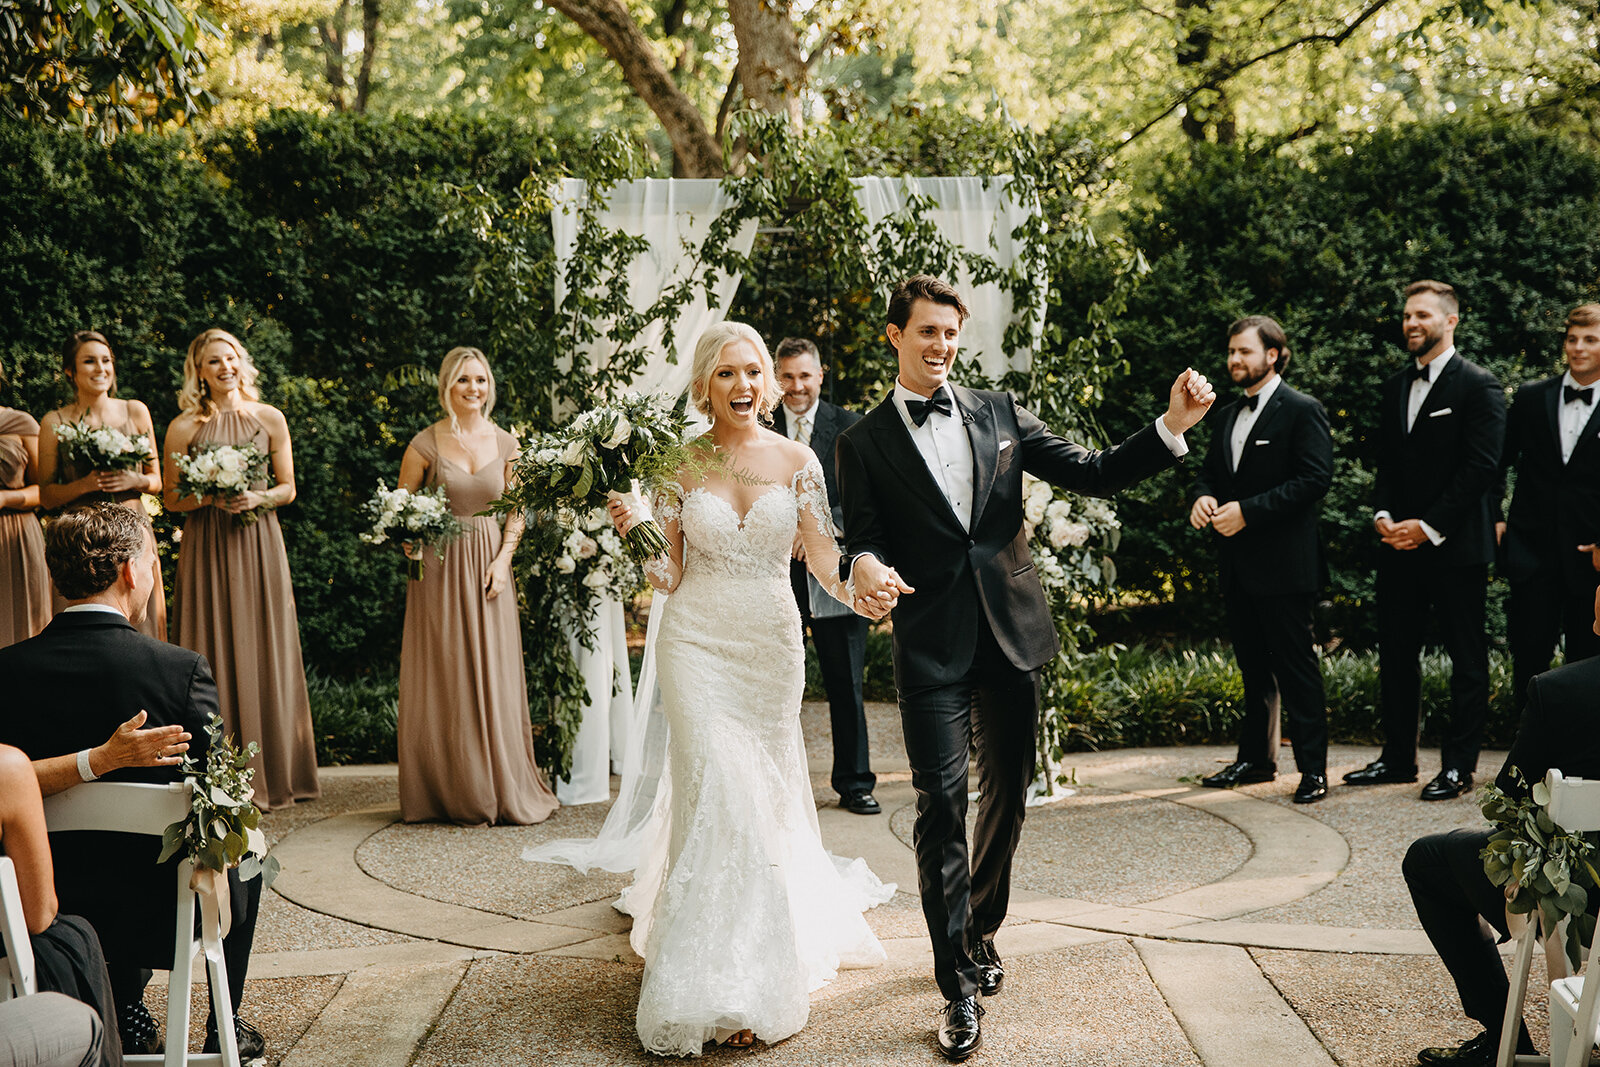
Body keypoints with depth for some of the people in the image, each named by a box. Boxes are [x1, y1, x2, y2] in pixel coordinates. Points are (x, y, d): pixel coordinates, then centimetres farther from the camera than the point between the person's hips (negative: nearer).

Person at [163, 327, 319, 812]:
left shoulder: (270, 419, 7)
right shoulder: (184, 427, 2)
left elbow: (287, 488, 10)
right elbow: (171, 499, 5)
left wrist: (257, 498, -9)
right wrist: (211, 498, -12)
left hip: (258, 542, 1)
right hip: (205, 547, -1)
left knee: (264, 654, 2)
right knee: (214, 654, -2)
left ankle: (269, 776, 10)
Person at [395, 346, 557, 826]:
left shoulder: (505, 443, 7)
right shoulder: (426, 444, -2)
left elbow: (516, 512, 10)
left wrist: (502, 560, -3)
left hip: (489, 567, 2)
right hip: (440, 567, -2)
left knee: (494, 678, 3)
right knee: (445, 679, 0)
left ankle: (503, 790, 13)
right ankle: (456, 794, 9)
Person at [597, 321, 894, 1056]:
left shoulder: (797, 461, 1)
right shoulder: (681, 465, 0)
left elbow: (827, 563, 0)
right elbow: (670, 577, 2)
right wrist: (637, 530, -16)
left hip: (772, 645, 2)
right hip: (698, 644, -2)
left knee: (768, 799, 10)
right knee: (716, 796, -10)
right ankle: (717, 988, -1)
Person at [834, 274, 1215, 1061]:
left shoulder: (997, 413, 8)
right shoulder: (865, 441, 2)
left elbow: (1093, 474, 5)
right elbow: (865, 540, 1)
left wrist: (1172, 426, -7)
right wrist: (864, 565, -23)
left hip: (1012, 634, 3)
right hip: (932, 647, -3)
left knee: (1007, 797, 14)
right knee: (941, 804, -8)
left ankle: (981, 932, 37)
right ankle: (959, 990, 1)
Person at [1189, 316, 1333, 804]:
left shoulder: (1302, 411, -7)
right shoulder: (1229, 416, 18)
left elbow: (1314, 480, -16)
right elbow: (1209, 473, 20)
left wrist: (1248, 511, -20)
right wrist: (1202, 498, -5)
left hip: (1283, 562, -7)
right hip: (1237, 563, 8)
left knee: (1296, 666, -4)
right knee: (1253, 665, 15)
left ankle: (1313, 768, 2)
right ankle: (1256, 758, 24)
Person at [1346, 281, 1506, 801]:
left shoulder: (1478, 386, -6)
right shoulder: (1396, 387, 15)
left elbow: (1481, 467, -13)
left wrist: (1429, 527, -15)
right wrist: (1383, 515, 0)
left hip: (1455, 545, -7)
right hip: (1400, 544, 7)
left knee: (1466, 659, 2)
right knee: (1396, 654, 11)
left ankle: (1458, 764, 8)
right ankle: (1398, 757, 21)